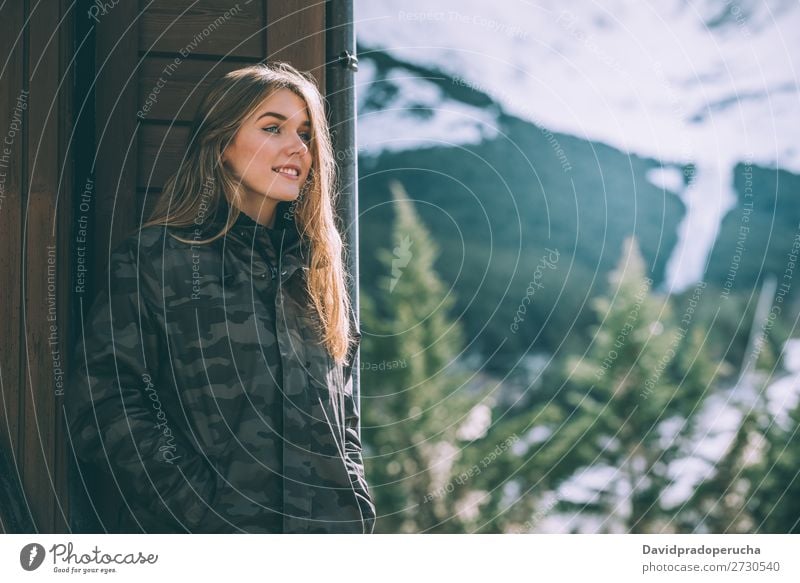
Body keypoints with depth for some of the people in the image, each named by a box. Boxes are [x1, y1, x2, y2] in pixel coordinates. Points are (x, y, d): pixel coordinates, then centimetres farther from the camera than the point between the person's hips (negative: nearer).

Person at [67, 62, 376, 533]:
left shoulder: (320, 264, 11)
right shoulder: (154, 258, -5)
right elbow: (104, 411, -12)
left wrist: (352, 495, 1)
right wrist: (207, 513, -18)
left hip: (328, 530, 5)